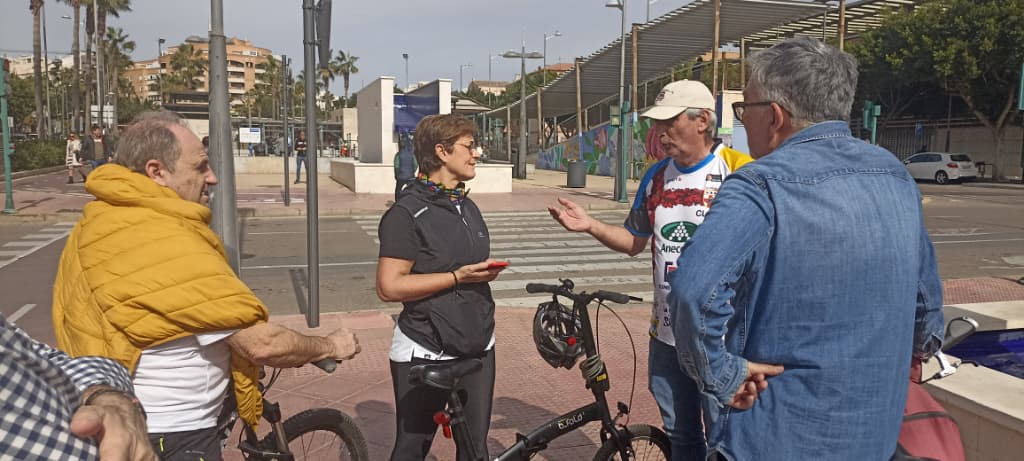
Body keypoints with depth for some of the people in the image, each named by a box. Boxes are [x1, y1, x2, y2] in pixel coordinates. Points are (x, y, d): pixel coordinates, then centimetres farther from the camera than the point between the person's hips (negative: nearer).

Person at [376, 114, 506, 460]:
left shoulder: (468, 208, 12)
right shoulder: (408, 213, -12)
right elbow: (389, 287, -19)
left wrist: (486, 272, 6)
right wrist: (456, 278, -20)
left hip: (478, 348, 7)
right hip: (425, 354, -6)